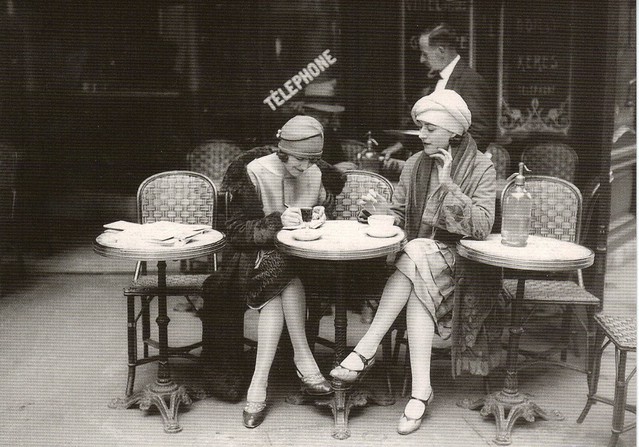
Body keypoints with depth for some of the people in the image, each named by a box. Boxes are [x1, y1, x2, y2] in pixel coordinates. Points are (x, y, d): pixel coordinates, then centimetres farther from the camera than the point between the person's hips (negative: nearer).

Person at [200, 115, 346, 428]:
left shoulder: (318, 175, 3)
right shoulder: (253, 173, -9)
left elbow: (328, 221, 15)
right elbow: (235, 231, -11)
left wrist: (321, 217, -10)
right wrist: (277, 220, -26)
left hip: (299, 257, 2)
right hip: (256, 254, -2)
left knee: (278, 286, -32)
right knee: (281, 275, -36)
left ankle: (259, 383, -33)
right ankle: (303, 361, -30)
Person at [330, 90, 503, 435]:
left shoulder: (481, 169, -5)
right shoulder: (415, 164, 8)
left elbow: (481, 227, -16)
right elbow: (398, 215, 13)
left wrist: (447, 184, -21)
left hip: (459, 261, -3)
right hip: (415, 257, 4)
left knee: (416, 257, -33)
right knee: (419, 290, -31)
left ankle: (366, 351, -29)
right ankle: (421, 390, -30)